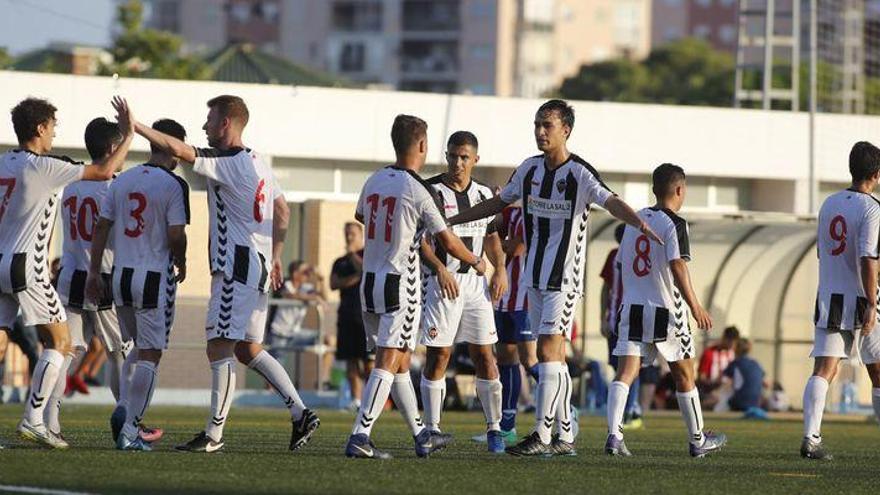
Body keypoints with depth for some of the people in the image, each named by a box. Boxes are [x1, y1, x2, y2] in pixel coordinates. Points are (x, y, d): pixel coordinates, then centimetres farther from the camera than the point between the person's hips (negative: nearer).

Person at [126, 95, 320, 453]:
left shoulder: (228, 163, -13)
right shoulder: (258, 164, 16)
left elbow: (177, 149, -21)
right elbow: (282, 212, 22)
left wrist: (135, 127, -12)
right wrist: (275, 257, 26)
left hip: (237, 268, -10)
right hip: (258, 266, 10)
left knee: (220, 348, -7)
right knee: (248, 349, 16)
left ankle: (214, 433, -6)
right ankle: (300, 414, 13)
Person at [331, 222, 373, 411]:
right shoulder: (340, 262, 21)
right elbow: (334, 284, 6)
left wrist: (353, 254, -4)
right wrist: (355, 278, -7)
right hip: (347, 313, 5)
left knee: (369, 359, -11)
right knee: (351, 360, 0)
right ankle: (356, 399, 0)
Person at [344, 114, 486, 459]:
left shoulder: (374, 181, 6)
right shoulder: (419, 191, -14)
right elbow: (448, 241, -10)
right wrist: (475, 262, 11)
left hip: (369, 282, 7)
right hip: (400, 284, -7)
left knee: (400, 364, 16)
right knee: (388, 362, -8)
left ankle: (422, 436, 27)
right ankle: (359, 437, -17)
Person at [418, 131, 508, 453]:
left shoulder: (484, 195, 12)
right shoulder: (431, 192, -5)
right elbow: (419, 239, -9)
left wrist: (500, 269, 5)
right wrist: (439, 269, -22)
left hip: (475, 281, 4)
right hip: (442, 281, -4)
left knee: (484, 355, 1)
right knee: (438, 356, -4)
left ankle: (494, 428, 5)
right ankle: (432, 428, 3)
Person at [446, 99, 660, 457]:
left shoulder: (580, 173, -12)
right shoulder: (530, 170, 8)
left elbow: (611, 202, -26)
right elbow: (498, 203, 22)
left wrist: (640, 224, -46)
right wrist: (449, 221, 26)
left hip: (565, 278, -7)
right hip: (536, 276, 7)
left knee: (548, 351, -14)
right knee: (554, 356, 9)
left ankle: (542, 435, -14)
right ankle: (566, 437, 14)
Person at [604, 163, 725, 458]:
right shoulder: (674, 224, -8)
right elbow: (677, 266, -19)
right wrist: (695, 307, -18)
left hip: (632, 308, 5)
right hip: (666, 310, -5)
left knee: (625, 373, -5)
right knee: (684, 377, 11)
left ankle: (614, 434, -24)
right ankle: (697, 440, 23)